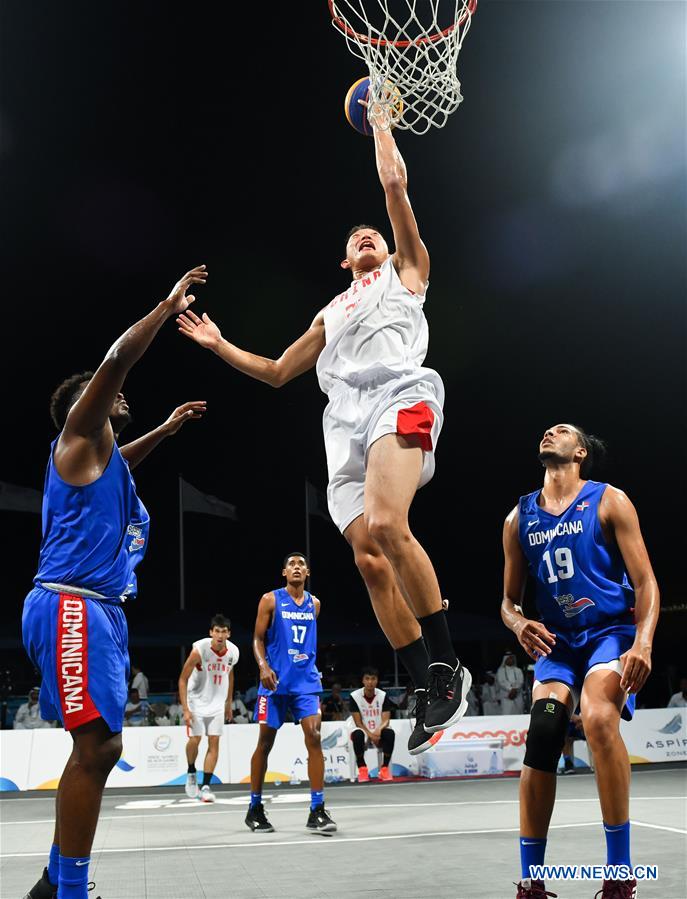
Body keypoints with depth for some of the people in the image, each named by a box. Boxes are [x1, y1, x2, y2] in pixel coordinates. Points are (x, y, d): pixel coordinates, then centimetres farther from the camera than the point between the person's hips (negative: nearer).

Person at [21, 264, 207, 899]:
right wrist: (170, 305, -1)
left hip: (99, 609, 10)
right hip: (71, 605, -10)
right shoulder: (79, 431, 1)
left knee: (100, 748, 10)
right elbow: (120, 357, -10)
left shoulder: (103, 454, 25)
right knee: (96, 744, -16)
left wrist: (168, 427, 49)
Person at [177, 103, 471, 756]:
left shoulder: (405, 273, 26)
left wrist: (379, 125, 30)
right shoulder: (331, 313, 38)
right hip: (346, 421, 6)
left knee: (386, 525, -30)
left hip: (399, 394, -5)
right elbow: (278, 372, 40)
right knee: (369, 559, -9)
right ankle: (428, 687, -2)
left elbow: (395, 184, 18)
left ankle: (447, 666, -22)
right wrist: (219, 345, 33)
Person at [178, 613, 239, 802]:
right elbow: (183, 679, -15)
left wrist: (229, 703, 16)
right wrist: (185, 709, -19)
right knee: (194, 739, -8)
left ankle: (206, 786, 2)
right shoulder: (199, 650, -22)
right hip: (197, 700, -3)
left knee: (214, 742, -3)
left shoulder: (233, 652, -9)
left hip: (217, 703, 3)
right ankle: (191, 773, 21)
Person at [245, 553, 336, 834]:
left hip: (306, 680, 3)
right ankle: (255, 809, 18)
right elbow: (258, 639, -2)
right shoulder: (270, 600, -1)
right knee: (265, 742, 4)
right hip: (276, 681, -3)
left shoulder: (314, 604, 11)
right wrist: (263, 666, -18)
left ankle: (317, 811, -9)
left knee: (314, 737, -11)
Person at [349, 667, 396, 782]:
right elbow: (358, 722, -8)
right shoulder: (355, 696, -7)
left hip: (379, 733, 1)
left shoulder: (383, 696, -3)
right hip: (364, 732, -1)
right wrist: (371, 735, -22)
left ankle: (385, 768, -16)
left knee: (390, 733, -32)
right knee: (357, 734, -36)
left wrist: (378, 730, -30)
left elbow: (386, 720, -8)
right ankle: (362, 769, -19)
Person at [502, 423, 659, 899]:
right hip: (557, 640, 4)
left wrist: (643, 643, -22)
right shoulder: (520, 518, 10)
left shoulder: (609, 501, -2)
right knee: (541, 739, -16)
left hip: (611, 632, -4)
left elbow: (645, 582, -6)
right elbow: (509, 600, 15)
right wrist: (519, 623, -9)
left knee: (598, 718, -32)